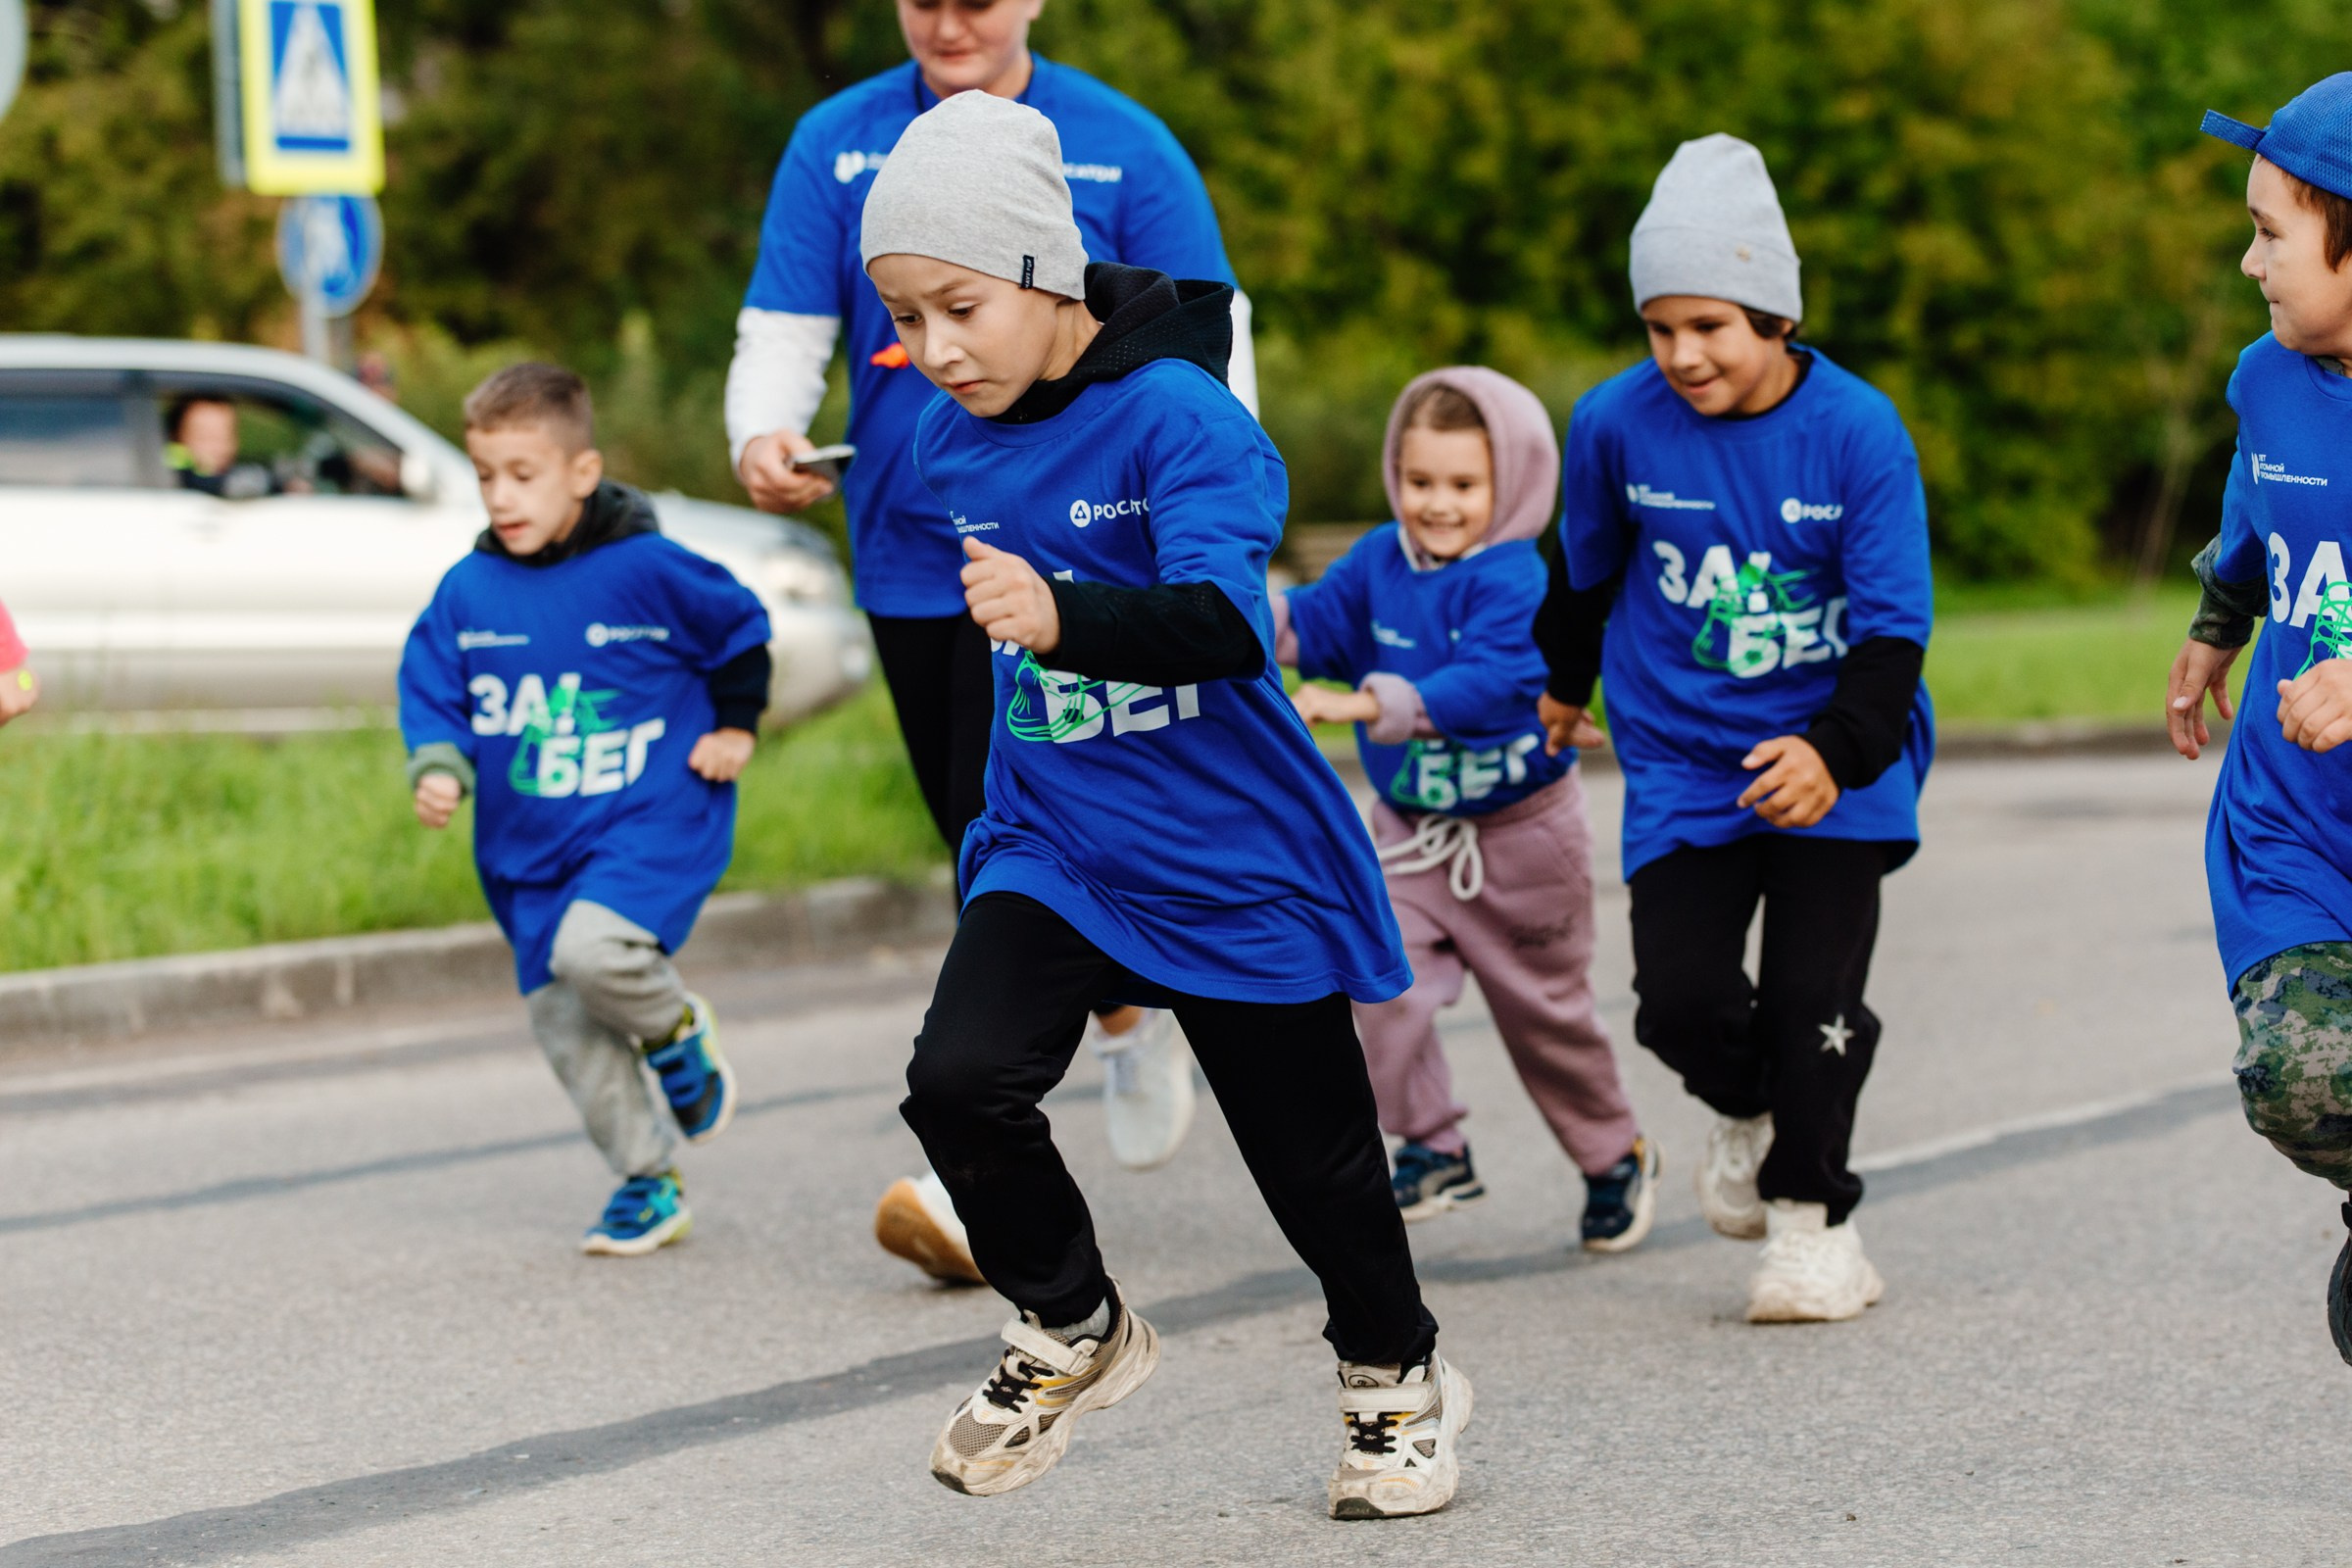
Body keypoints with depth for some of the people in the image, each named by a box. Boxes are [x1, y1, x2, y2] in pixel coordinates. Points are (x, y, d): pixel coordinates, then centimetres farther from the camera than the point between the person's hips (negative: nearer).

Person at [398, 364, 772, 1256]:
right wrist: (438, 768, -15)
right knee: (563, 1023, 4)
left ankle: (676, 1030, 3)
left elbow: (740, 630, 5)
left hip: (650, 820, -5)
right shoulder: (467, 592, -1)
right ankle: (648, 1182, 19)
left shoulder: (646, 570, -11)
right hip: (531, 848, 5)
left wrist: (734, 726, 7)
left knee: (593, 948, -30)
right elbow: (430, 689, 2)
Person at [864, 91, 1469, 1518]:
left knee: (1313, 1153, 8)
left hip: (1236, 862, -5)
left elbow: (1226, 626, -35)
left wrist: (1065, 618, -50)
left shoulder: (1181, 419, -20)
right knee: (960, 1080, -18)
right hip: (1053, 840, 5)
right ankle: (1074, 1330, 7)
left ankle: (1399, 1377, 36)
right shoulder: (953, 443, 1)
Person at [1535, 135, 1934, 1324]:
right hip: (1682, 763, 2)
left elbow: (1894, 625, -15)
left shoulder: (1857, 431, -15)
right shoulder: (1616, 424, -8)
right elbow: (1586, 566, 13)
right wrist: (1565, 679, 28)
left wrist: (1838, 752, -31)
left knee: (1810, 1000, -10)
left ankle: (1813, 1216, 13)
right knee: (1682, 999, -10)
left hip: (1835, 764, -2)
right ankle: (1747, 1106, 26)